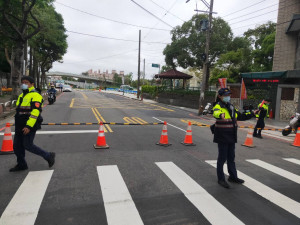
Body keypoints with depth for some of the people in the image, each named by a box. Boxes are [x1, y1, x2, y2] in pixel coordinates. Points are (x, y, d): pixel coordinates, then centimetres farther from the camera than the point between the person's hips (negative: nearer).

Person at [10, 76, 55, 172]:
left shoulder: (35, 96, -13)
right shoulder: (21, 96, 17)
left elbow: (35, 112, -23)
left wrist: (28, 126, -28)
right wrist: (17, 125, 24)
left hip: (29, 126, -9)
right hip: (20, 126, 9)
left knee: (28, 145, -8)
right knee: (17, 145, 11)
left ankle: (48, 156, 6)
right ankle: (21, 164, 27)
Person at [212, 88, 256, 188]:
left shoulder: (231, 106, 14)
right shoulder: (218, 106, -12)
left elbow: (240, 116, 26)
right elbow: (216, 113, -37)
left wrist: (252, 114, 22)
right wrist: (220, 115, -59)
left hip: (231, 137, 8)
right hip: (222, 137, -8)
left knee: (231, 157, 19)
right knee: (222, 158, 1)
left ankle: (233, 176, 35)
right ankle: (221, 179, 14)